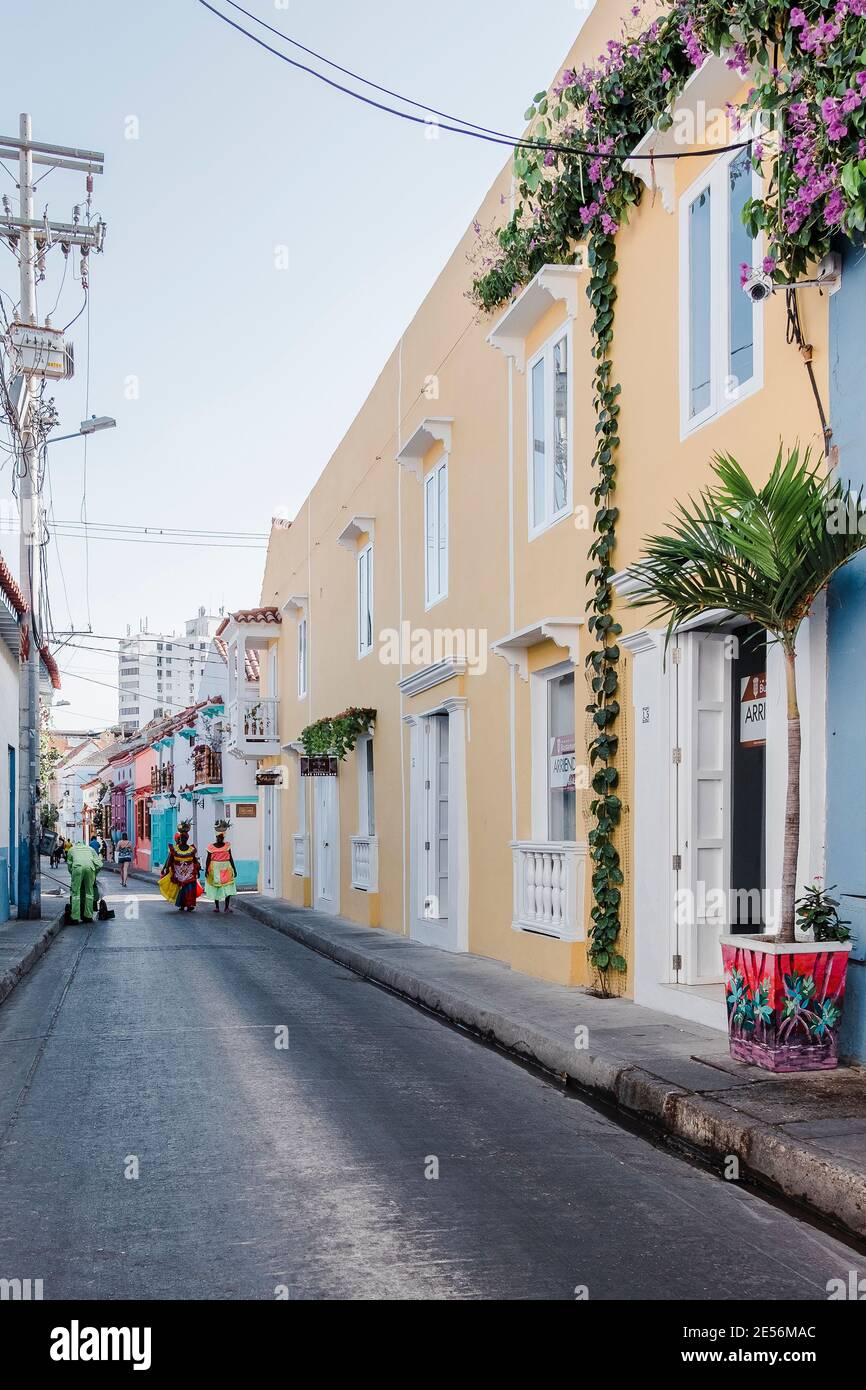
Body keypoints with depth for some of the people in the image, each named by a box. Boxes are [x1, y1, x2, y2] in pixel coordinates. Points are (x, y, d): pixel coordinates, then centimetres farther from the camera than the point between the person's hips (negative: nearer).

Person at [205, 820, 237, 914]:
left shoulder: (227, 846, 1)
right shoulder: (211, 847, -3)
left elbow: (230, 859, 5)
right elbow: (208, 859, -2)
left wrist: (234, 870, 4)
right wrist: (206, 870, -10)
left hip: (226, 870, 1)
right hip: (215, 870, 0)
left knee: (228, 888, -8)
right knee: (215, 888, 7)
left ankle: (227, 907, -3)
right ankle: (216, 906, 18)